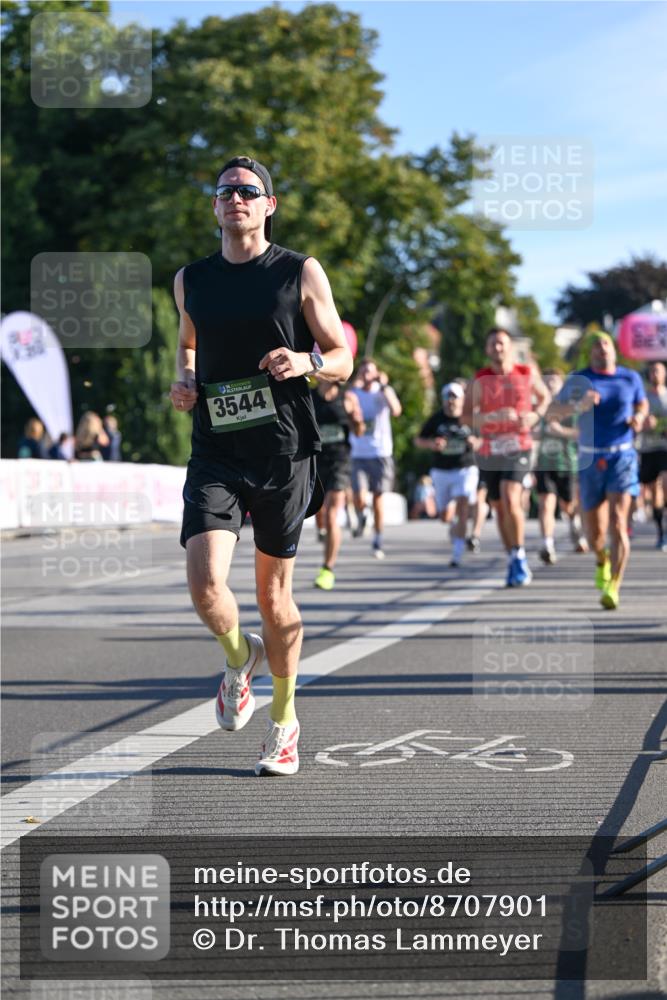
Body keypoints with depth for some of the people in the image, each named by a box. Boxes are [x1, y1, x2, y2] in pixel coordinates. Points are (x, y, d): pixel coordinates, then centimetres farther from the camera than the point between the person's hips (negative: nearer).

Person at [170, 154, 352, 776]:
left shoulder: (301, 273, 1)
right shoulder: (190, 280, 9)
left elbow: (342, 359, 4)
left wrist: (307, 362, -18)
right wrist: (183, 381, 5)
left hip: (284, 452, -1)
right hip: (215, 453, 2)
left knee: (274, 593, 7)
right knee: (205, 585, -17)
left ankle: (284, 718, 27)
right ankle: (239, 657, 18)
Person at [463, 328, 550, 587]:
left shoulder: (528, 374, 2)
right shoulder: (479, 380, -1)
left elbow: (545, 397, 19)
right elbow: (466, 416, -8)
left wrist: (535, 415, -2)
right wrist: (493, 417, -24)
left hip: (518, 448, -2)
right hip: (489, 451, 2)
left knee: (510, 499, -21)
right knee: (499, 508, 9)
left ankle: (519, 556, -7)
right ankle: (513, 561, 23)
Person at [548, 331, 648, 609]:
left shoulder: (630, 378, 3)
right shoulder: (578, 380, -1)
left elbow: (642, 404, 22)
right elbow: (552, 413, -6)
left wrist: (639, 418, -2)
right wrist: (578, 406, -25)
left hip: (622, 456, -1)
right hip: (590, 460, 1)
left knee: (617, 523, -19)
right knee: (595, 531, 9)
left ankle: (612, 589, -19)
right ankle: (602, 561, 45)